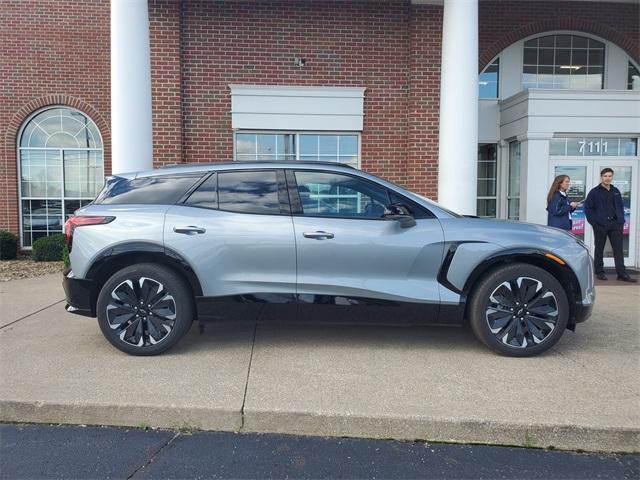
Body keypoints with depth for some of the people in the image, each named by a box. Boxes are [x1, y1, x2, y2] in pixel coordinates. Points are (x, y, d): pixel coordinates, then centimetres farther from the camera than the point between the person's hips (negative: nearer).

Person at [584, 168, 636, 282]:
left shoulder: (616, 192, 14)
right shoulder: (595, 192, -1)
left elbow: (620, 207, 19)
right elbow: (588, 208, -4)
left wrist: (621, 220, 7)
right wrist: (594, 222, -10)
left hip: (615, 224, 4)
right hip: (600, 225, -4)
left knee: (618, 249, 0)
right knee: (599, 249, 5)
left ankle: (622, 273, 1)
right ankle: (599, 272, 14)